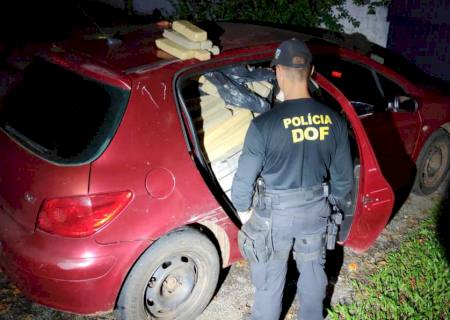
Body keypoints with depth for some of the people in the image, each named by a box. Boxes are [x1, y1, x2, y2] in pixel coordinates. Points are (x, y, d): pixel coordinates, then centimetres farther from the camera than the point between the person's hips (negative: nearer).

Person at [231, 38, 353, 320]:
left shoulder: (264, 124, -25)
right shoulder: (334, 121, -11)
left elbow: (245, 177, -16)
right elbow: (344, 178, -1)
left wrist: (243, 209, 3)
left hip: (275, 214, -4)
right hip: (316, 211, 4)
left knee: (270, 280, 17)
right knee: (313, 271, 26)